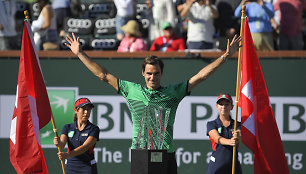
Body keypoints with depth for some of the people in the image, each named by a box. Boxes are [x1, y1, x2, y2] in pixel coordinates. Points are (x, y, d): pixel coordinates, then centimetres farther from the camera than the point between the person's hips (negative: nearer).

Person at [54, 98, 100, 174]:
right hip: (70, 167, 3)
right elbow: (62, 144, -9)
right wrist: (59, 143, -35)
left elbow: (84, 147, -17)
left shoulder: (94, 129, -4)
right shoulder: (68, 128, 7)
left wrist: (67, 155, -33)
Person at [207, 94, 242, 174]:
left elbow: (241, 139, -11)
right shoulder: (211, 124, 5)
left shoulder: (237, 125, 9)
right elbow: (217, 138, -14)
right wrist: (229, 142, -36)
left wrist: (238, 137, -37)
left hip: (234, 164, 1)